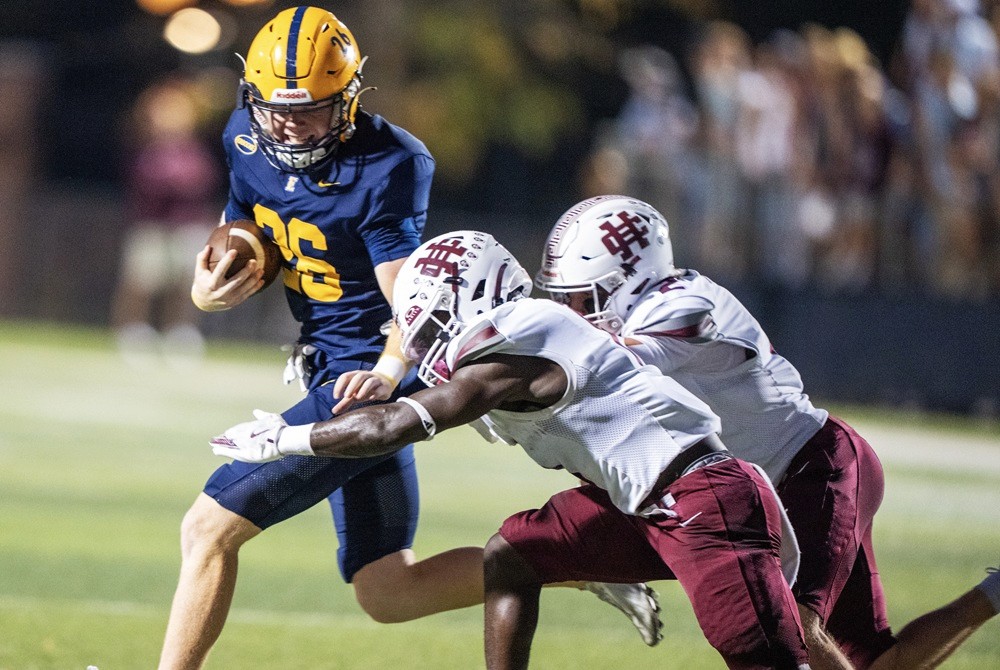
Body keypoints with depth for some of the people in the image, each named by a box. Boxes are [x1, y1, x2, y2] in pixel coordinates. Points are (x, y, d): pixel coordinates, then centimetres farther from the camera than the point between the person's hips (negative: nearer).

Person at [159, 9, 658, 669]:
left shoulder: (383, 170, -21)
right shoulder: (249, 142, 0)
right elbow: (248, 258, 11)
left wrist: (385, 373, -43)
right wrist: (209, 292, -13)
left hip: (366, 379, -9)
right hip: (332, 364, 9)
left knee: (209, 528, -10)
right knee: (388, 595, 9)